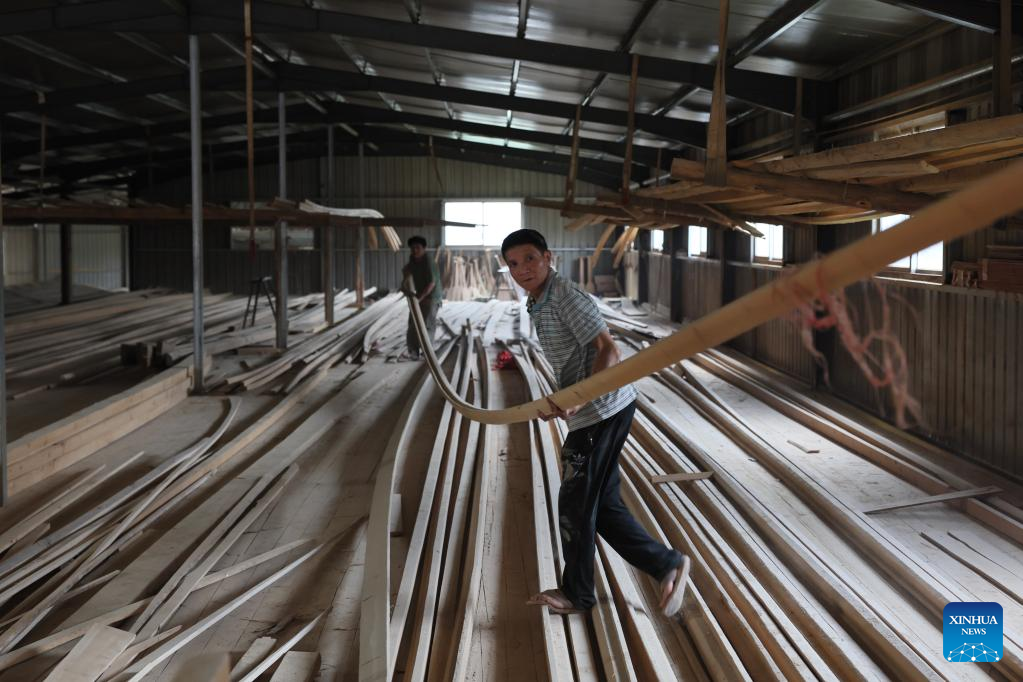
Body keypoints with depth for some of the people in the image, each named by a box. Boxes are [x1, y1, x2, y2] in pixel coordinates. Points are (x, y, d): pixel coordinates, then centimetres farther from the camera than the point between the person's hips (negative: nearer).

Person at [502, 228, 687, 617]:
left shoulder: (567, 297, -15)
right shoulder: (538, 304, 15)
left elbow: (607, 351, -22)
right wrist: (559, 403, 9)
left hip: (602, 411, -10)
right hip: (591, 414, 10)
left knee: (575, 505, 3)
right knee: (603, 505, 13)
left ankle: (577, 594, 21)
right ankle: (666, 565, 18)